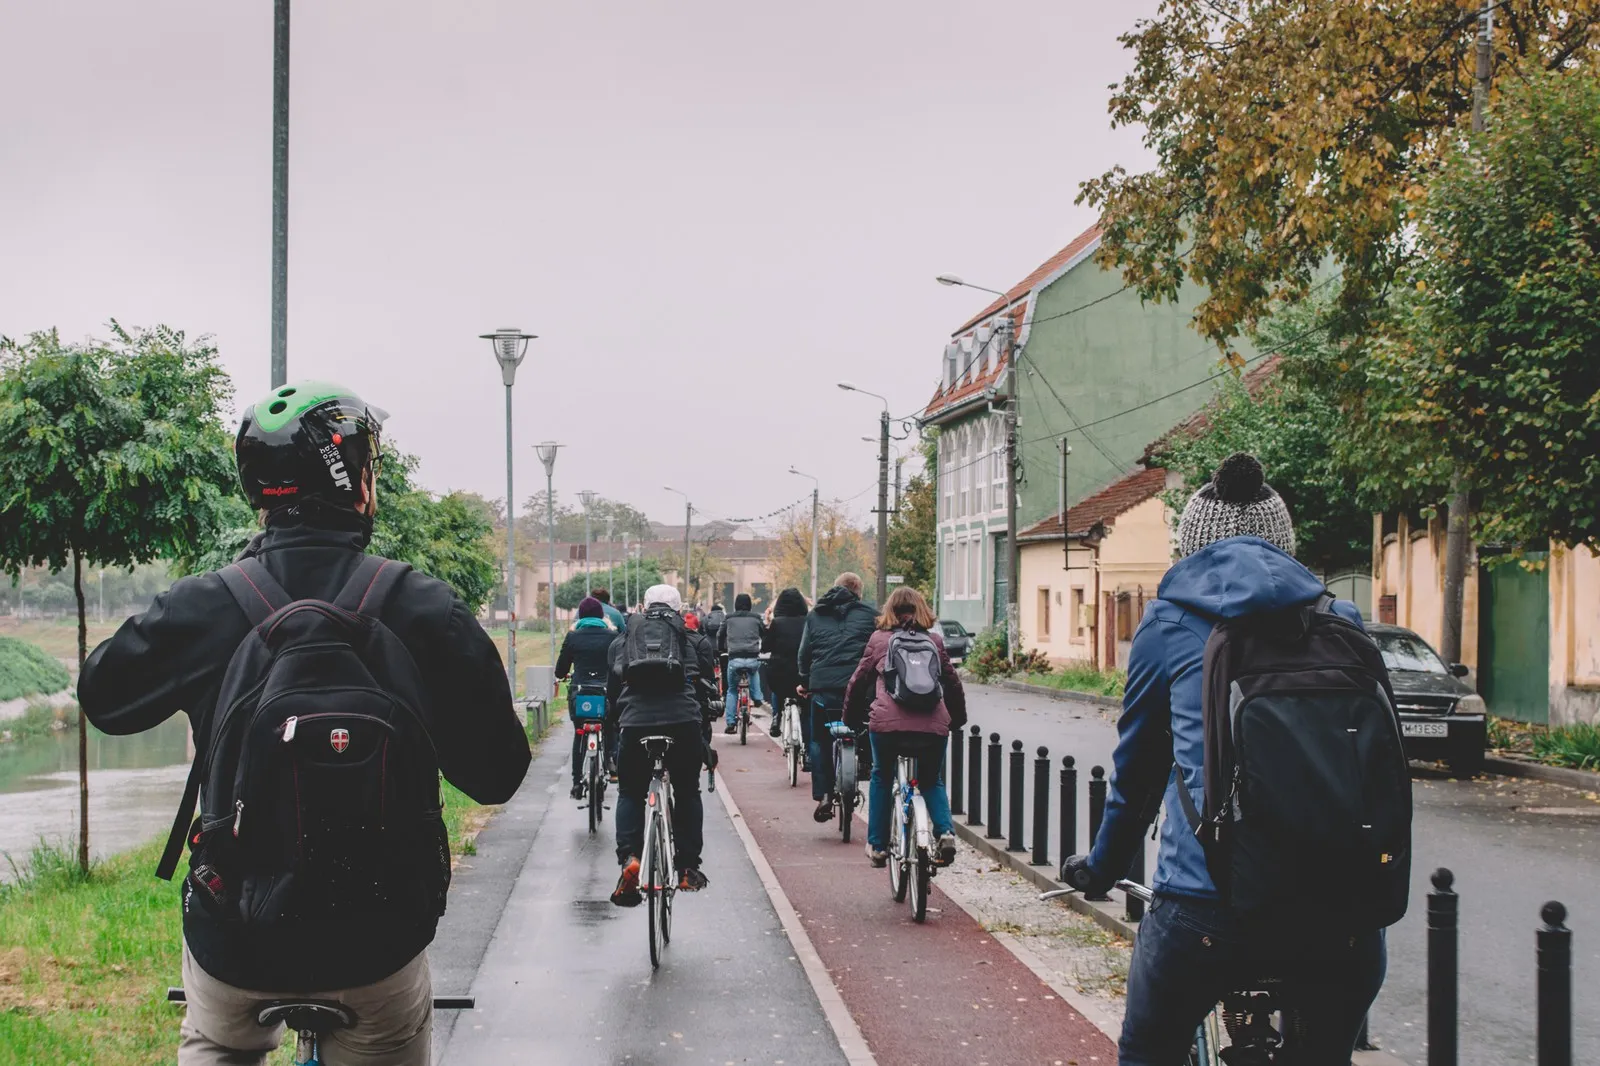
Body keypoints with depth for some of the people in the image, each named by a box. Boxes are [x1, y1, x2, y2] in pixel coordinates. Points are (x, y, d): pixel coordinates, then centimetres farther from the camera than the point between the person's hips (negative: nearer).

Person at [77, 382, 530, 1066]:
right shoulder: (427, 611, -12)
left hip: (235, 939, 1)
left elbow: (102, 697, 9)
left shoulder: (203, 606, -10)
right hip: (379, 941, -1)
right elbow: (497, 773, -8)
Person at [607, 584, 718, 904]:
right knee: (687, 792, 18)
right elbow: (705, 688, 18)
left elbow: (612, 690, 22)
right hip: (684, 720, 0)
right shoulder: (695, 641, 19)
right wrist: (703, 728, 27)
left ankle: (629, 857, -3)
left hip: (635, 720, 0)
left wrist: (615, 728, 31)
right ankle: (688, 868, 16)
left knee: (630, 793, 17)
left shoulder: (622, 641, 21)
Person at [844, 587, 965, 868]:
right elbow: (953, 682, 19)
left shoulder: (879, 639, 12)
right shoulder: (935, 640, 15)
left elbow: (858, 680, 16)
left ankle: (877, 845, 23)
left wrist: (851, 717, 29)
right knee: (932, 781, 21)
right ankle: (945, 832, -3)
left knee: (881, 779, 23)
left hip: (887, 722, -1)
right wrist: (958, 719, 32)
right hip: (933, 724, 1)